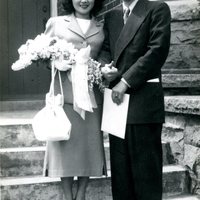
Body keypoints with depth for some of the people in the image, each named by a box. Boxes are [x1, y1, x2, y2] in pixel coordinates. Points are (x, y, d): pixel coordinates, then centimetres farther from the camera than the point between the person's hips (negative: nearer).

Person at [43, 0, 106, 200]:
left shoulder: (101, 27, 12)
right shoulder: (55, 22, 7)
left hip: (91, 95, 2)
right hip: (64, 93, -2)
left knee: (89, 145, 5)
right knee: (66, 144, 1)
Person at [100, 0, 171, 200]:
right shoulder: (110, 16, 18)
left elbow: (158, 50, -10)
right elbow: (105, 49, 17)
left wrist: (126, 81, -13)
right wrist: (105, 66, -7)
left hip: (143, 99, -5)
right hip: (117, 96, 6)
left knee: (145, 166, -2)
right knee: (120, 166, 8)